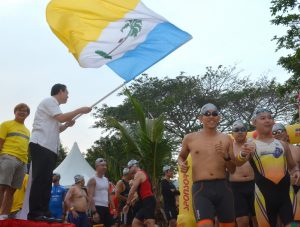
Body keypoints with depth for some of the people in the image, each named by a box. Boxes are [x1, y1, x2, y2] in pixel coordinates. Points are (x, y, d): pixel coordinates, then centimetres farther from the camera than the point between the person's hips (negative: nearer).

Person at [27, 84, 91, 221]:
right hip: (41, 145, -10)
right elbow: (62, 117, -14)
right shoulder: (49, 101, -1)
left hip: (49, 147, 10)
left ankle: (43, 213, 5)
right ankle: (35, 213, -17)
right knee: (40, 179, -15)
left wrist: (67, 125, 16)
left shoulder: (53, 105, 27)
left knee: (46, 181, 5)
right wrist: (80, 110, -5)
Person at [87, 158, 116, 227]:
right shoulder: (93, 180, -8)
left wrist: (113, 208, 12)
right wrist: (94, 212, -23)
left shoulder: (106, 180, 16)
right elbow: (90, 197, -15)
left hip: (106, 207, 8)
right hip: (97, 207, -8)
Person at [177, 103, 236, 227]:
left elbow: (232, 169, 13)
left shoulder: (226, 139, 11)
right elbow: (181, 156, 26)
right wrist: (181, 164, 3)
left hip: (223, 187, 3)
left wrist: (226, 156, -7)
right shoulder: (190, 138, 7)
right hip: (200, 189, -3)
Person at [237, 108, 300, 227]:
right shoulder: (251, 145, 3)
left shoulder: (282, 144, 14)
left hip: (286, 189, 2)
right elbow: (238, 163, -16)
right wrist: (243, 155, -39)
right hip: (264, 191, -2)